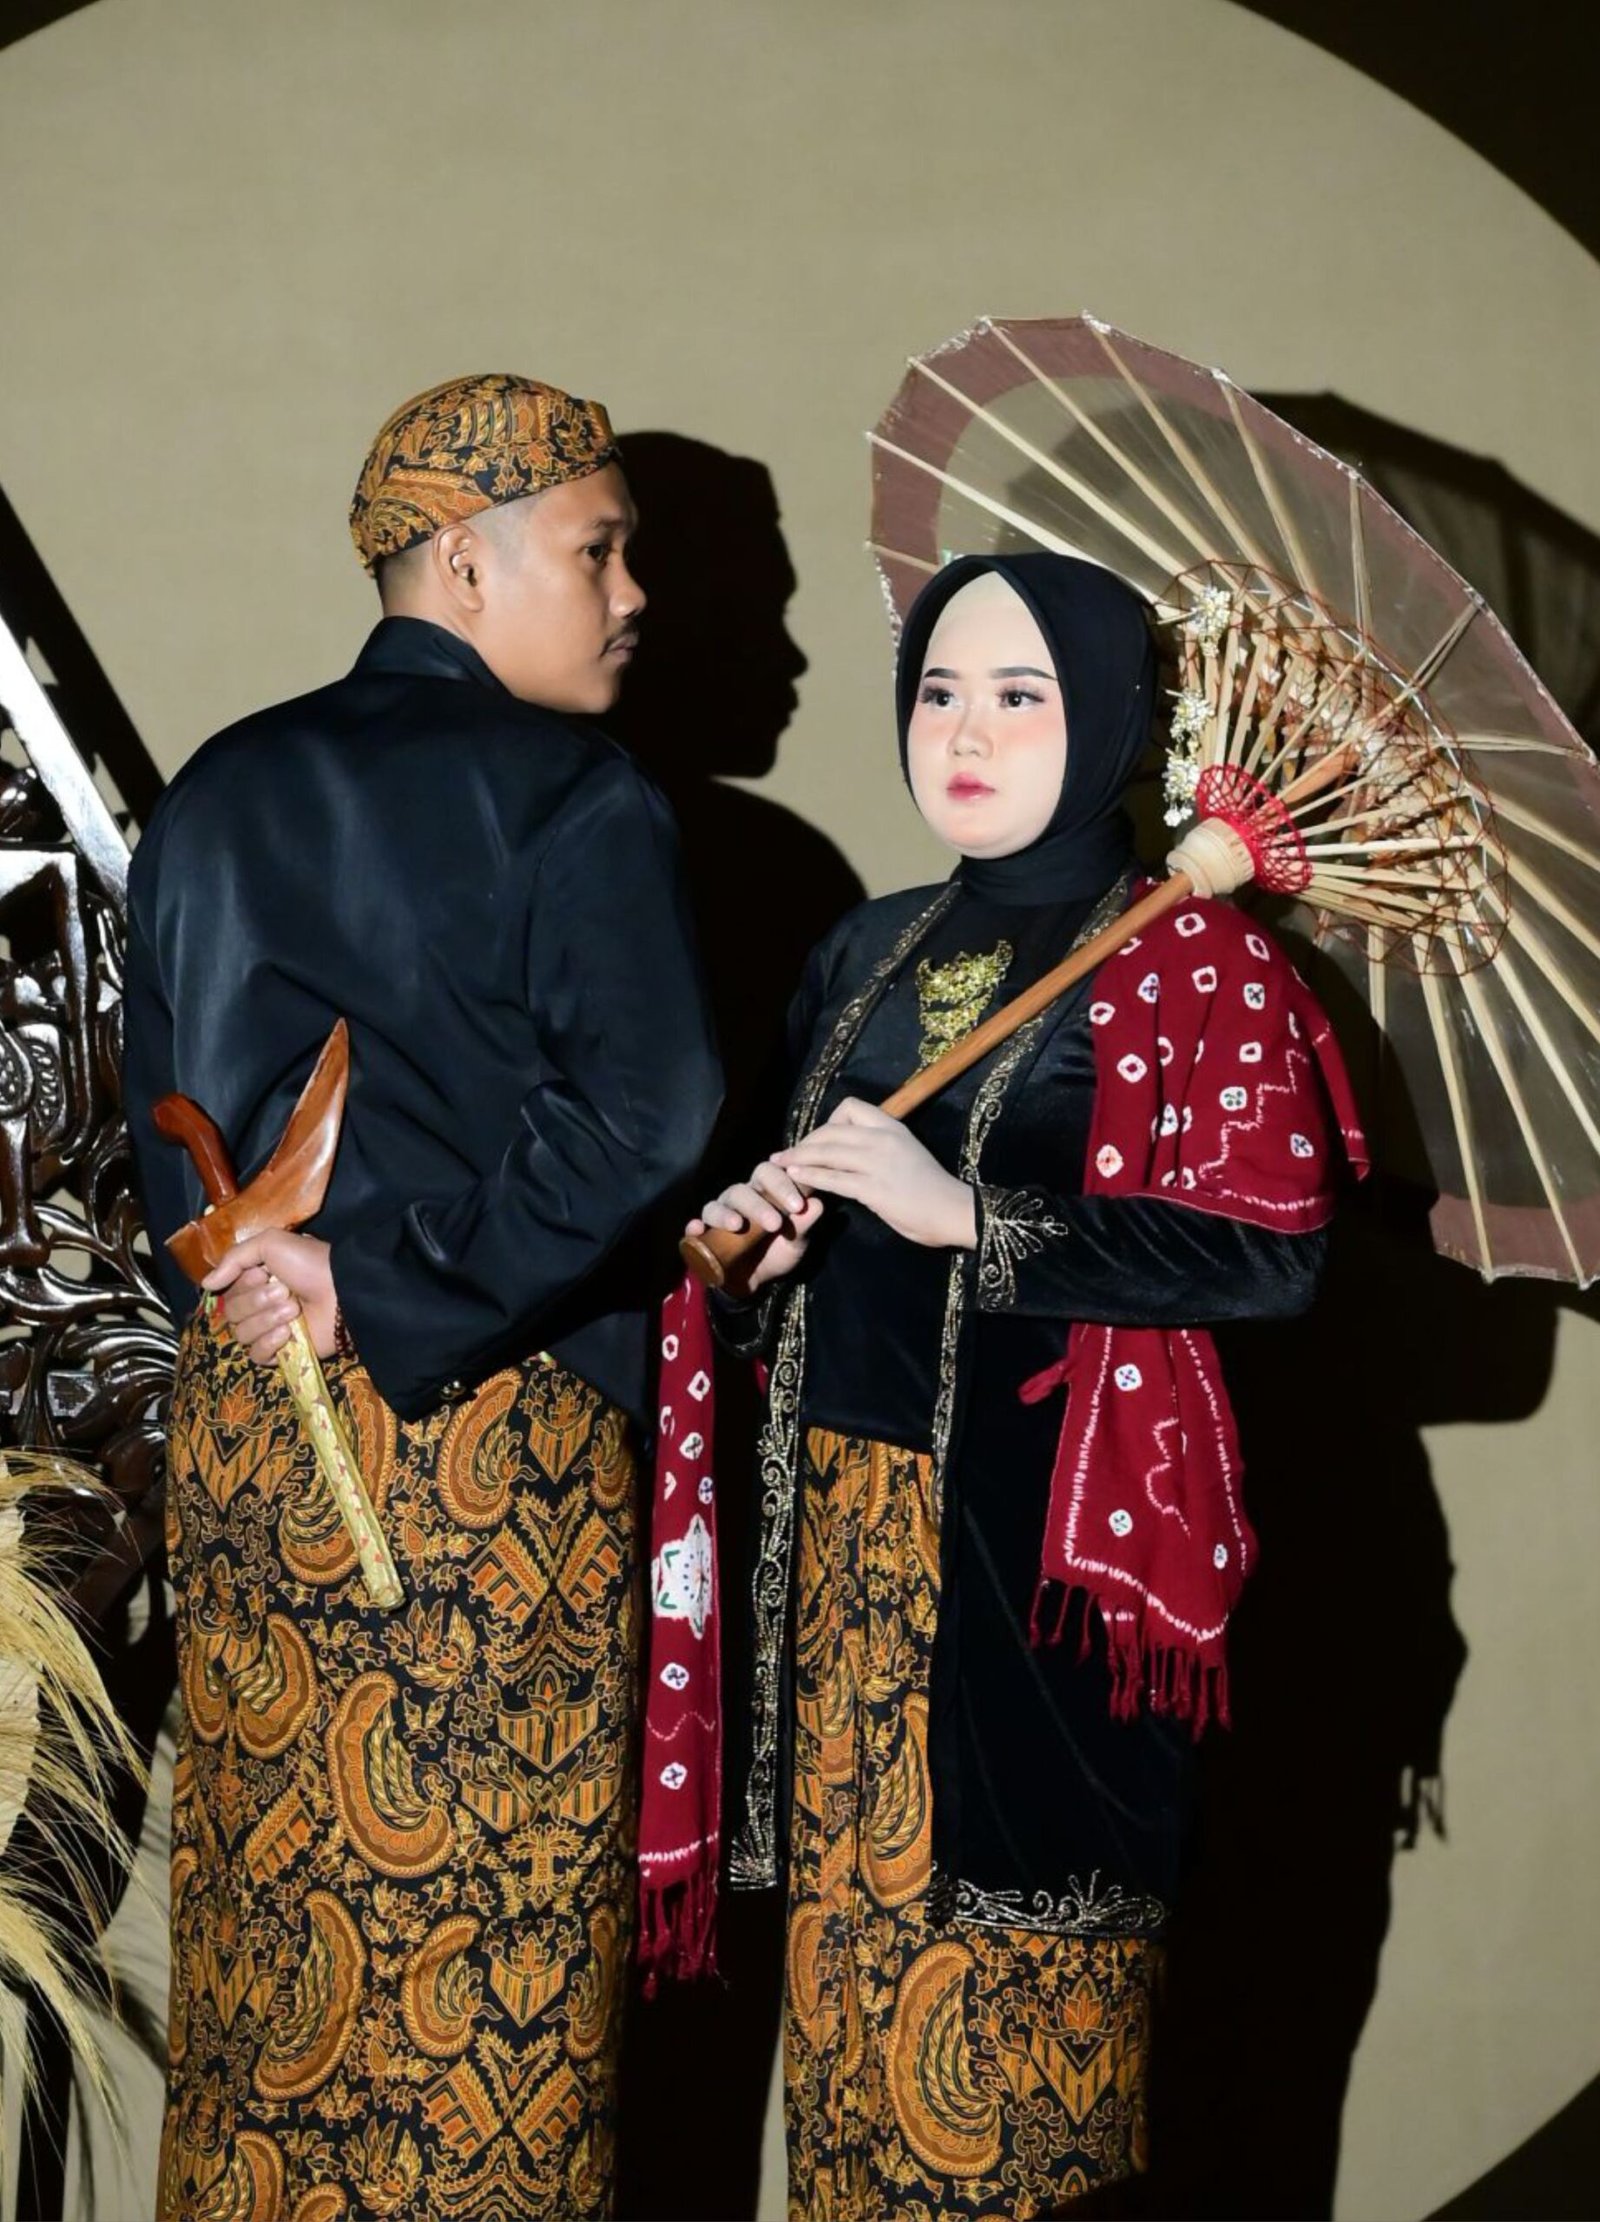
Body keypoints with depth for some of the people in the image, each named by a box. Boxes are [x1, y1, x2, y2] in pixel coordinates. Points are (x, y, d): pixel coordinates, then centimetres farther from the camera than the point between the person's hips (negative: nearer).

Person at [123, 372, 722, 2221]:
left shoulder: (214, 796, 9)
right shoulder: (571, 798, -8)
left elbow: (160, 1114, 10)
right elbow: (641, 1114, -20)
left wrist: (252, 1285, 8)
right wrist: (395, 1293, -15)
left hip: (240, 1418, 6)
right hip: (492, 1432, -6)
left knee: (270, 1902, 14)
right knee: (487, 1933, 5)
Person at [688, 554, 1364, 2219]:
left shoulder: (1192, 962, -4)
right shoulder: (865, 958, 15)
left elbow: (1269, 1254, -16)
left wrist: (967, 1218, -18)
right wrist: (758, 1237, 2)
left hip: (1048, 1533, -5)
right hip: (849, 1514, 5)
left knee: (1013, 1954, 0)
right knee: (853, 1930, 8)